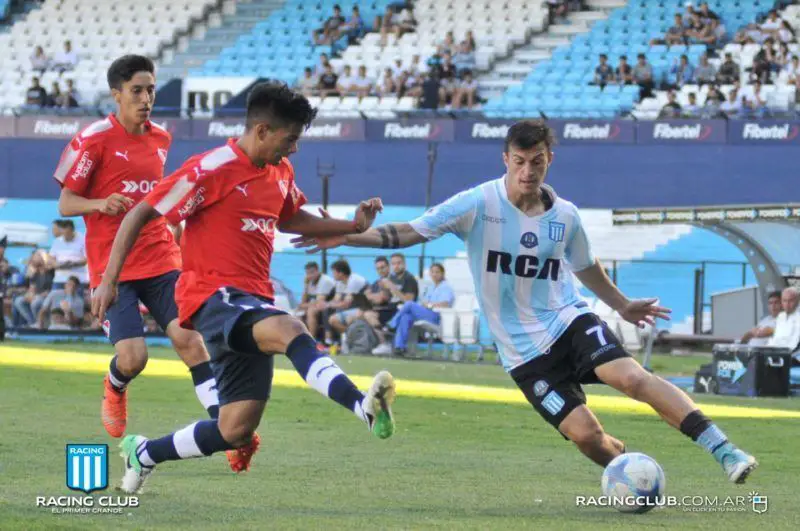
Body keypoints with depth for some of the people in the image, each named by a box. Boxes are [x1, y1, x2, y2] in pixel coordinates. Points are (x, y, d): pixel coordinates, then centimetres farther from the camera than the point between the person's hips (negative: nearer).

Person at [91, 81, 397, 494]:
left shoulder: (280, 172, 14)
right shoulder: (212, 170, -10)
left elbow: (290, 220, 34)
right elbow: (140, 215, -8)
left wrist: (354, 226, 20)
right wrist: (108, 282, -12)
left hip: (254, 303, 8)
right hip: (214, 297, -8)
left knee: (236, 432, 3)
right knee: (289, 331, -37)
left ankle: (143, 453, 25)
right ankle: (365, 407, -58)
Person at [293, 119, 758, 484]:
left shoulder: (565, 216, 0)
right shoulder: (479, 204, -11)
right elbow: (410, 233, -9)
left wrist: (622, 305, 31)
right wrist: (344, 236, -19)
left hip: (569, 321, 2)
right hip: (524, 351, -2)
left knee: (632, 377, -24)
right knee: (586, 435, -15)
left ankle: (722, 449, -22)